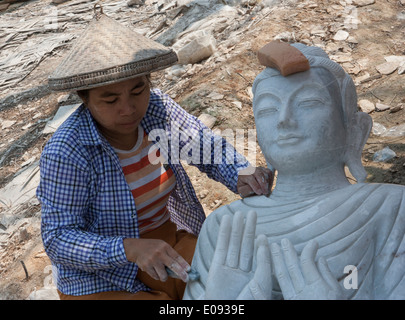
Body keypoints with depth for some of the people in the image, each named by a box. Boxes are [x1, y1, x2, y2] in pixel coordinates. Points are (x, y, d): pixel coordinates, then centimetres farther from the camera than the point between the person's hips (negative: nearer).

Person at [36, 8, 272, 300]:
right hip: (100, 276, -4)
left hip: (167, 237, 5)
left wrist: (242, 176, -25)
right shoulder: (65, 153, -26)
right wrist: (131, 248, -39)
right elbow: (59, 239, -23)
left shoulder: (157, 107, -12)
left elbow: (209, 146, -3)